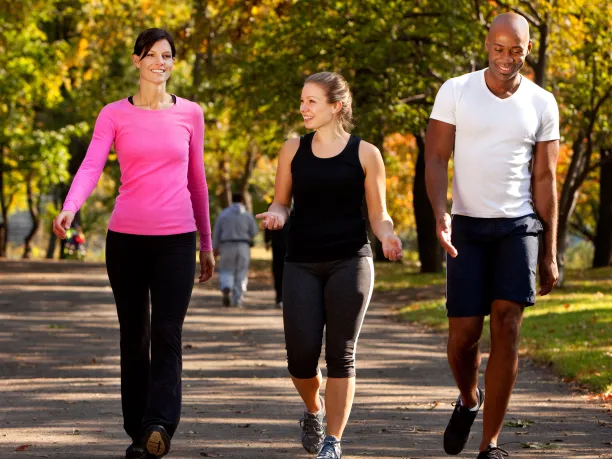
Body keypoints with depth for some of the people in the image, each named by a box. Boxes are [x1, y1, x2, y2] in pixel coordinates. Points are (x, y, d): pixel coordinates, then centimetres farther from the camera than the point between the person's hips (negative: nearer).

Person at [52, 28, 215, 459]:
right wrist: (69, 208, -30)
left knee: (167, 334, -12)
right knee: (133, 336, 5)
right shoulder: (115, 115, 4)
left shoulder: (190, 114, 8)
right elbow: (91, 166, -10)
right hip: (126, 237, 0)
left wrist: (207, 243, 16)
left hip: (176, 238, 0)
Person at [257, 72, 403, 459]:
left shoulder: (365, 154, 1)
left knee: (341, 354, -5)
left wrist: (388, 238, -16)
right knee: (302, 354, -5)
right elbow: (281, 201, 15)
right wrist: (276, 214, -9)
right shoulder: (294, 150, 7)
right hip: (302, 263, 2)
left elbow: (379, 214, 5)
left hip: (350, 262, -2)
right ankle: (314, 411, 27)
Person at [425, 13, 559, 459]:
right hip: (466, 226, 0)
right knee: (464, 333, -4)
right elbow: (435, 159, -3)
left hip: (518, 226, 0)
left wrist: (551, 254, 3)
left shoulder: (542, 104, 2)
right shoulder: (455, 91, -2)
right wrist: (440, 213, -22)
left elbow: (545, 180, 5)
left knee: (506, 327, -11)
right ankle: (469, 399, 31)